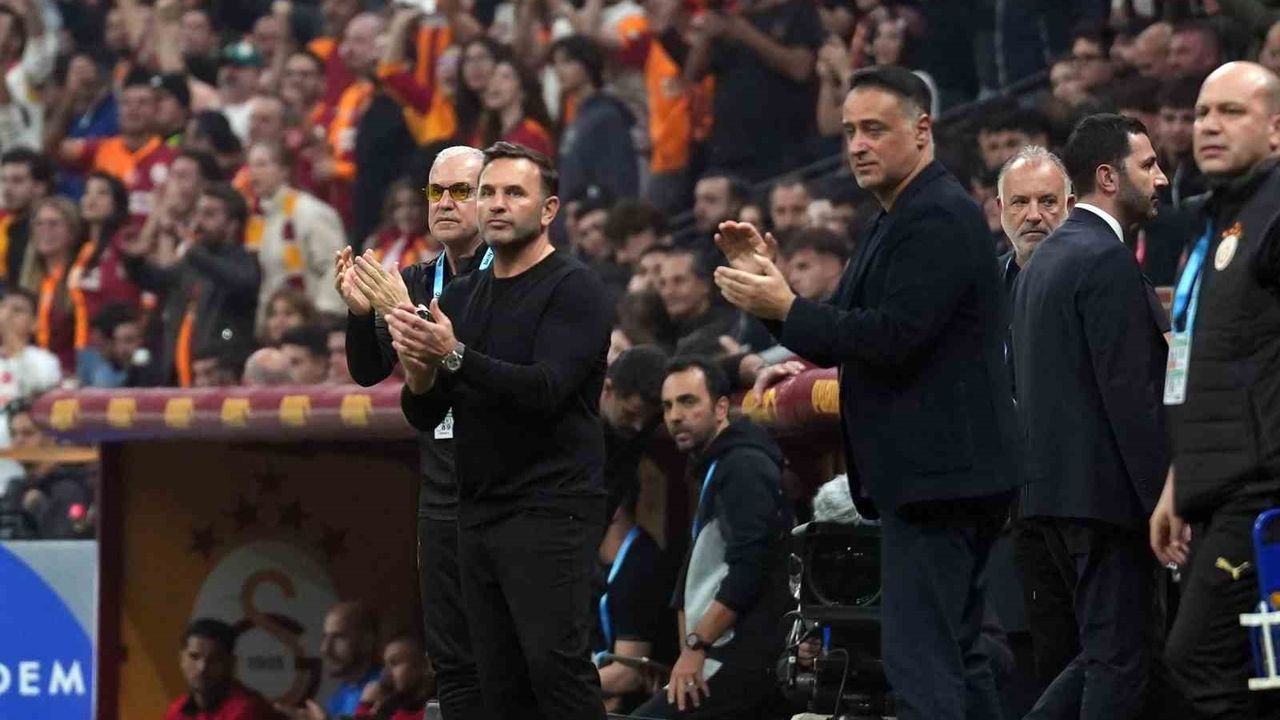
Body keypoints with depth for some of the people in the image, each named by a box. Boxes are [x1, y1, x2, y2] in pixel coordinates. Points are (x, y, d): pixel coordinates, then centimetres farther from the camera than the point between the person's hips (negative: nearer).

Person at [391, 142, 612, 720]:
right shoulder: (460, 297, 16)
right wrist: (419, 377, -9)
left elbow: (545, 390, -19)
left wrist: (454, 357, -29)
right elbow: (424, 417, 14)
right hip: (478, 513, 7)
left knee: (555, 666, -17)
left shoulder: (574, 290, -5)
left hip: (550, 512, -7)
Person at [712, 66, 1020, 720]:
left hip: (934, 476, -11)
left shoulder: (938, 218, -14)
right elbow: (845, 339, 18)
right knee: (955, 657, 14)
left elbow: (894, 335, -24)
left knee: (919, 664, -14)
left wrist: (786, 308, -17)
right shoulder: (900, 219, 19)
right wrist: (767, 282, 6)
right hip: (931, 475, 11)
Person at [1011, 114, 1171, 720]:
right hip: (1106, 489, -9)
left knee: (1105, 652, 15)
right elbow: (1132, 396, -18)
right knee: (1119, 659, -5)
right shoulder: (1107, 262, -13)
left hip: (1053, 485, 9)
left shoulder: (1043, 261, 17)